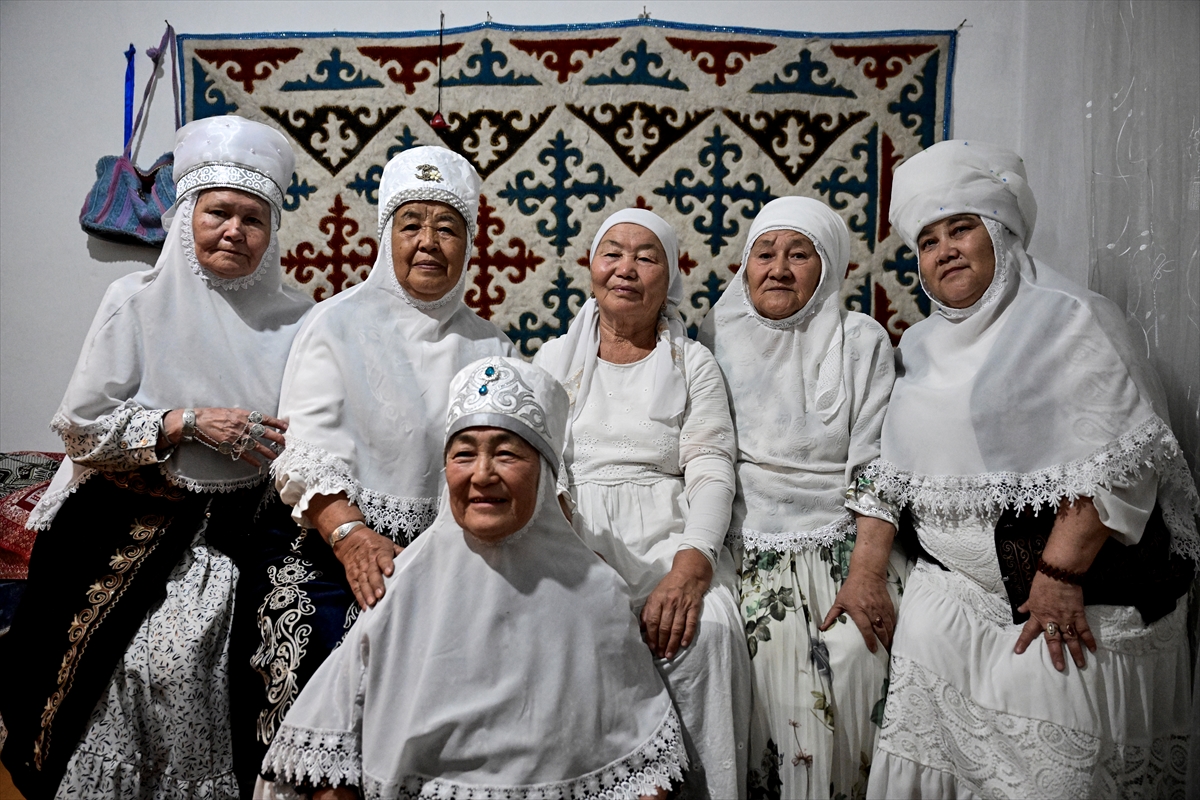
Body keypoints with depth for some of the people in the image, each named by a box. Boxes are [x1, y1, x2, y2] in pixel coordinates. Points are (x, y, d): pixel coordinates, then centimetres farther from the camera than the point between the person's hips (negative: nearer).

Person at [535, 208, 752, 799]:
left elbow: (712, 473, 0)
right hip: (573, 534, 1)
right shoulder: (555, 358, 16)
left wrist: (689, 568, -19)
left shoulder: (693, 364, 11)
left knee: (709, 627, -30)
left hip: (669, 538, 0)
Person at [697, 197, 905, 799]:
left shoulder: (861, 341, 2)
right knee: (763, 691, -8)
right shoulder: (718, 339, 8)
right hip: (744, 557, 1)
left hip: (843, 553, -1)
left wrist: (867, 573, -12)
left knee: (850, 677, -11)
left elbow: (875, 467, -4)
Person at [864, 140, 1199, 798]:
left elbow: (1120, 457, -15)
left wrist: (1060, 573, -20)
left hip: (1073, 584, -5)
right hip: (952, 586, 6)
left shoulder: (1066, 317, -6)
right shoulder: (920, 346, 14)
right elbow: (900, 472, 17)